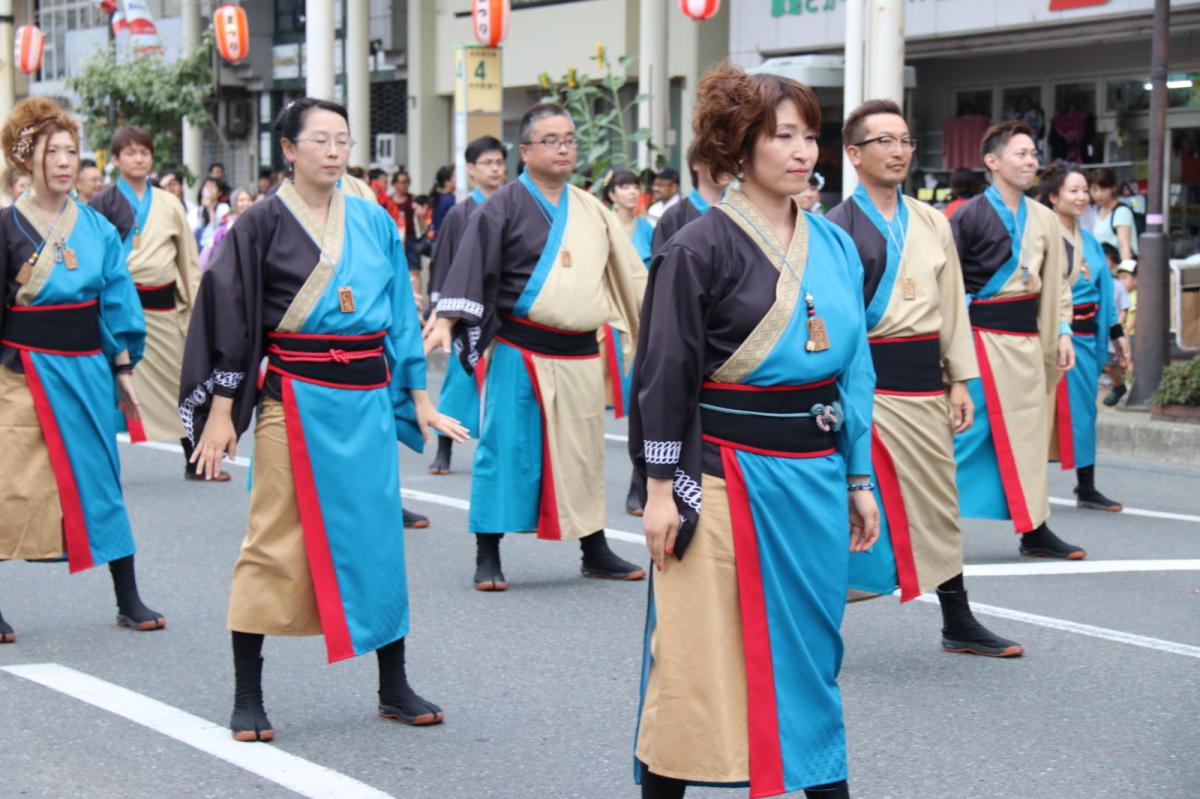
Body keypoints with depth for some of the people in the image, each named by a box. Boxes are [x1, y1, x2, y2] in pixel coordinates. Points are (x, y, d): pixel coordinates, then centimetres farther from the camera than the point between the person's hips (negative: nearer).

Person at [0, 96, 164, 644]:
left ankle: (129, 601, 14)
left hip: (87, 369, 4)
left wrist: (123, 368, 8)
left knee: (100, 477, 8)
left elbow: (116, 302, 10)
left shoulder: (98, 228, 6)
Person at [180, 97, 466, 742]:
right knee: (276, 541, -1)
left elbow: (400, 312, 14)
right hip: (296, 397, -4)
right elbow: (229, 315, -5)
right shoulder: (263, 223, -3)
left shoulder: (374, 223, 9)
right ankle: (248, 697, 6)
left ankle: (393, 687, 16)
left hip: (368, 398, 4)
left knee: (378, 533, 7)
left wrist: (418, 398, 11)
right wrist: (220, 412, -10)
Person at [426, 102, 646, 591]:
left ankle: (594, 551, 22)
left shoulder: (591, 210, 12)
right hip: (519, 353, -5)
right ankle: (487, 555, 7)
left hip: (579, 353, 5)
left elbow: (627, 273, 20)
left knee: (583, 450, 12)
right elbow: (471, 267, -10)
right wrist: (444, 324, -21)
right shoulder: (505, 207, -4)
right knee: (505, 446, -2)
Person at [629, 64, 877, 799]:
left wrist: (858, 479, 13)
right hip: (728, 477, -6)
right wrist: (662, 486, -11)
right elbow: (664, 374, -8)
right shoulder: (700, 249, -9)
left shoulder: (835, 247, 9)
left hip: (814, 477, 6)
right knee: (703, 653, 0)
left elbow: (854, 369, 14)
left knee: (810, 646, 13)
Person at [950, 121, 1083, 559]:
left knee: (1029, 429, 9)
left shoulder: (1044, 219, 10)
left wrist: (1063, 332, 7)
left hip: (1027, 336, 7)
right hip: (984, 336, -6)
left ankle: (1034, 531, 14)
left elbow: (1057, 281, 16)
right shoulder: (969, 216, -9)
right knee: (972, 428, -6)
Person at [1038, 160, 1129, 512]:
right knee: (1053, 409, -4)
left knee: (1084, 409, 9)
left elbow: (1104, 289, 18)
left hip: (1087, 335, 7)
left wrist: (1117, 333, 17)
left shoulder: (1089, 241, 13)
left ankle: (1086, 488, 15)